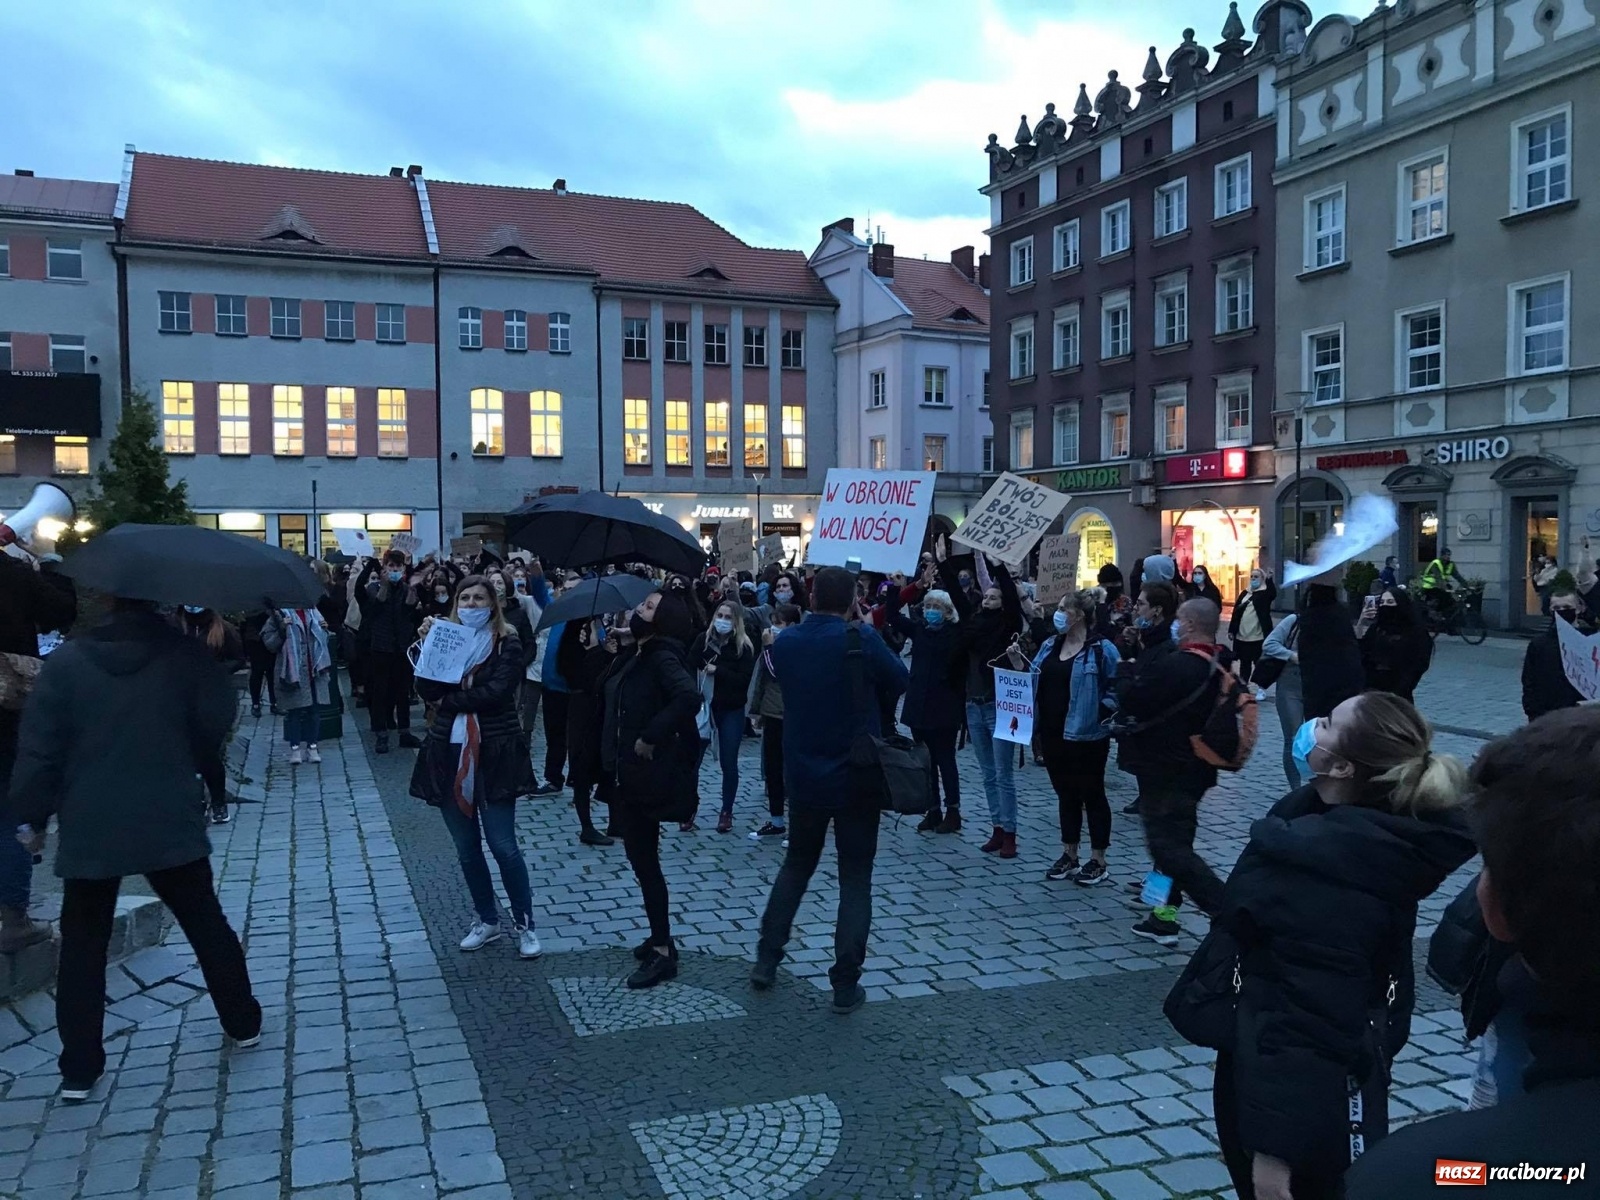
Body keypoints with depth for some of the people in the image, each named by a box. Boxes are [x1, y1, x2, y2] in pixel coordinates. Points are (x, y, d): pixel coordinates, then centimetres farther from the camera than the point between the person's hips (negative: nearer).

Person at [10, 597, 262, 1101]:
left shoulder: (66, 660, -5)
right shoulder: (187, 654, -5)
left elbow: (38, 747, -6)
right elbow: (217, 721, -3)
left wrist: (31, 816, 4)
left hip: (89, 827, 0)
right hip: (170, 821, 0)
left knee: (82, 946, 12)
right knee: (206, 924, 16)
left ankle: (79, 1069, 15)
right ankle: (244, 1023, 27)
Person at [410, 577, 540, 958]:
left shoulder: (507, 643, -3)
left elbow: (495, 691, -17)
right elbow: (427, 691, -3)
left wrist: (448, 701, -10)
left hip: (494, 754, -4)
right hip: (449, 754, 4)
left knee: (503, 846, -4)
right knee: (466, 848, 12)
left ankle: (525, 924, 11)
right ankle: (487, 920, 27)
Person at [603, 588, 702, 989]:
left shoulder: (663, 657, -17)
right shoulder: (634, 655, 9)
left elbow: (689, 697, -33)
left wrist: (650, 737, -28)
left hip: (648, 775, -9)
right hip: (627, 772, 9)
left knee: (644, 859, -3)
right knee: (641, 857, 16)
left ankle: (663, 952, 7)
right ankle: (659, 937, 29)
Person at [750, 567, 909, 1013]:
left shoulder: (784, 642, -2)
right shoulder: (861, 639, -16)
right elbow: (900, 681, -4)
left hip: (804, 776, 4)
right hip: (856, 778, -4)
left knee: (796, 864, 22)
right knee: (855, 878, 6)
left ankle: (766, 960, 23)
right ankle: (846, 985, 7)